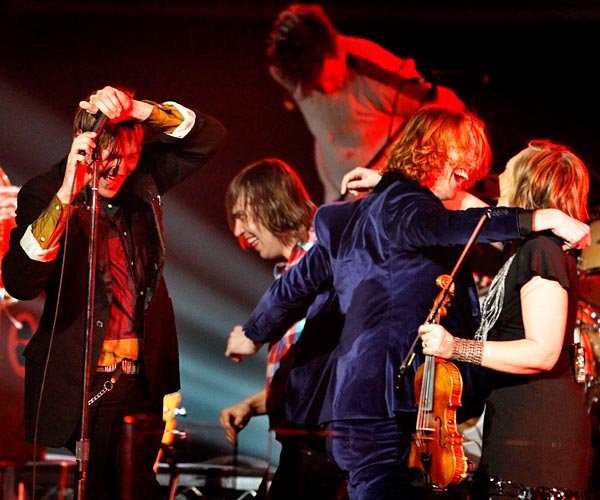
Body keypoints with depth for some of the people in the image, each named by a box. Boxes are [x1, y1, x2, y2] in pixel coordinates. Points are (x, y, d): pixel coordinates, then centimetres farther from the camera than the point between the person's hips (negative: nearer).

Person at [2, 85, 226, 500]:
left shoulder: (142, 180, 5)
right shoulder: (44, 194, -11)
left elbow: (210, 137, 1)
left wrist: (138, 110, -16)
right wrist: (66, 196, -36)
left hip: (143, 383, 5)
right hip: (76, 387, -5)